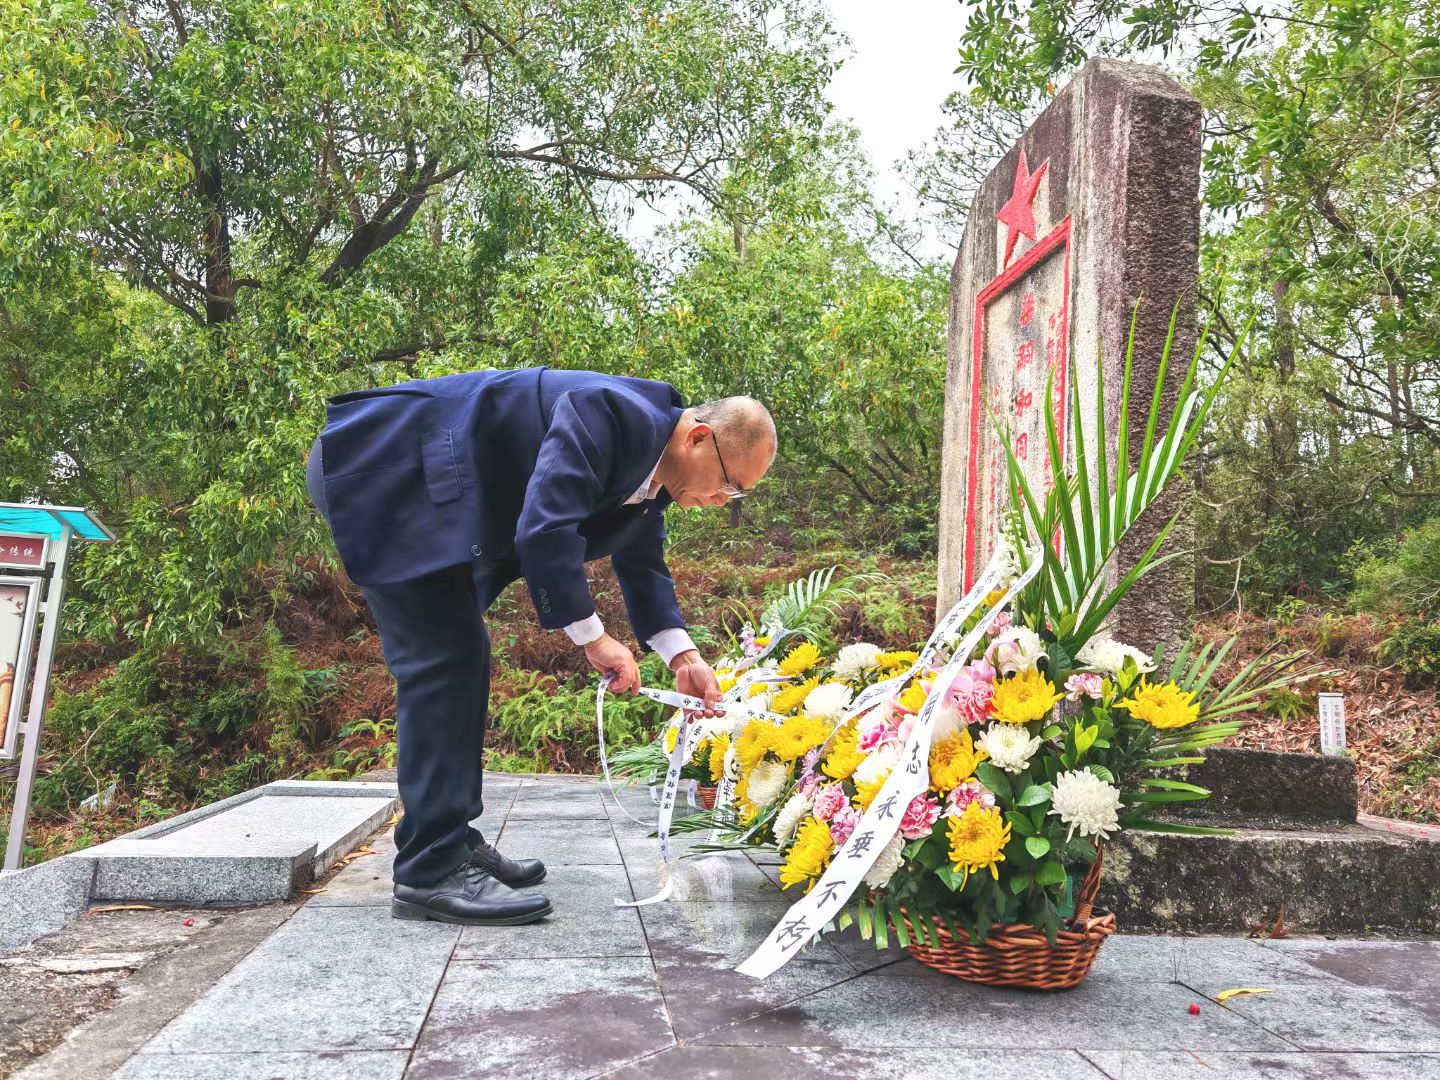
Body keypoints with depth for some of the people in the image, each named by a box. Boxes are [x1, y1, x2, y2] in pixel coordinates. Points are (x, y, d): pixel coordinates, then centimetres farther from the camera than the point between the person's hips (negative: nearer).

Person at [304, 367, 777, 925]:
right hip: (385, 466, -10)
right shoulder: (615, 414, -23)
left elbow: (642, 562, 13)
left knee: (458, 656, 9)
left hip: (431, 485, 10)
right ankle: (430, 873, -8)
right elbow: (543, 526, -32)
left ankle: (448, 840, 18)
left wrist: (683, 655, 1)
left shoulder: (649, 458, 7)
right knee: (444, 656, -13)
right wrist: (591, 636, -22)